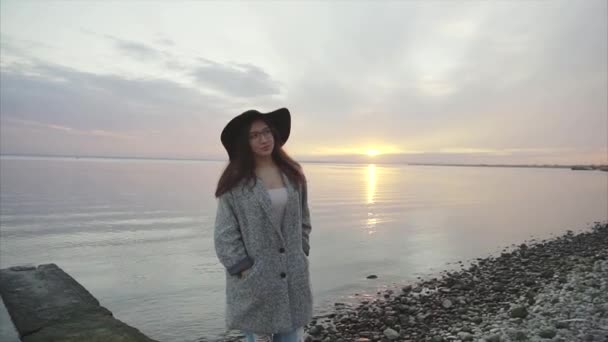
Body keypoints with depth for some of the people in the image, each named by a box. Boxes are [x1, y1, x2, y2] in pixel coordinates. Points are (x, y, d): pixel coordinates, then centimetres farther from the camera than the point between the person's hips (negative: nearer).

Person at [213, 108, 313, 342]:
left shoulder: (293, 174, 6)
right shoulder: (234, 182, -8)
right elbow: (224, 235, -9)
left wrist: (301, 256, 7)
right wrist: (245, 270, -12)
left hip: (293, 279, 4)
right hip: (254, 282, -3)